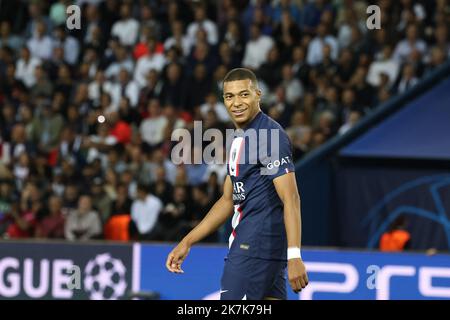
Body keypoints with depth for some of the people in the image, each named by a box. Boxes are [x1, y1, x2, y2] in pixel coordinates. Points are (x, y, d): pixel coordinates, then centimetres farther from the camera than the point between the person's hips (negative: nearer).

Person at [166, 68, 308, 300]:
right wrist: (187, 242, 20)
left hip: (255, 247, -9)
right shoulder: (240, 137, 18)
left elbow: (291, 199, -20)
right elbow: (229, 200, 24)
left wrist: (294, 256, -29)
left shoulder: (270, 135, -13)